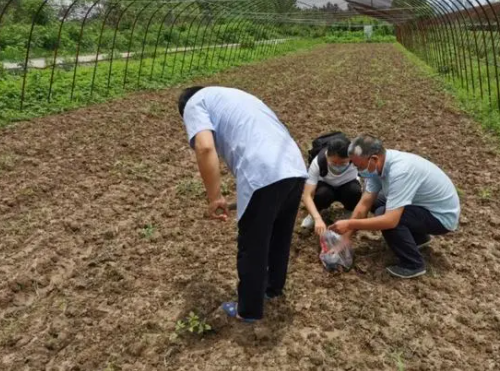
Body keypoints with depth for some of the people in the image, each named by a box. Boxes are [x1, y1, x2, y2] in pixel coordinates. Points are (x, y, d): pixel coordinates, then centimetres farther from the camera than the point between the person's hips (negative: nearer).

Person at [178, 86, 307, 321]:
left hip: (264, 176, -8)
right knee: (280, 237, 27)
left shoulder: (195, 103, 11)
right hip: (295, 169, 8)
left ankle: (249, 310, 30)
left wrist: (214, 198, -4)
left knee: (252, 248, 12)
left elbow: (205, 148, -10)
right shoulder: (233, 96, 35)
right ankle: (273, 287, 49)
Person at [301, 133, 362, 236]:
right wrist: (318, 219, -51)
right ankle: (313, 214, -1)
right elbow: (307, 195, -37)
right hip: (326, 185, -1)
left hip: (347, 185, 1)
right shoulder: (318, 162, -33)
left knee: (355, 191, -34)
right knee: (322, 194, -36)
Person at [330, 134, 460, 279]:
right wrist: (346, 237, -7)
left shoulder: (400, 171, -36)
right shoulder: (379, 164, -9)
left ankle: (413, 264, -6)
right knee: (374, 202, 9)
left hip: (443, 216, -9)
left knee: (383, 214, -25)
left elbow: (390, 221, -39)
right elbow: (364, 204, -5)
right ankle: (418, 238, 22)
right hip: (424, 204, 9)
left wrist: (349, 224, -31)